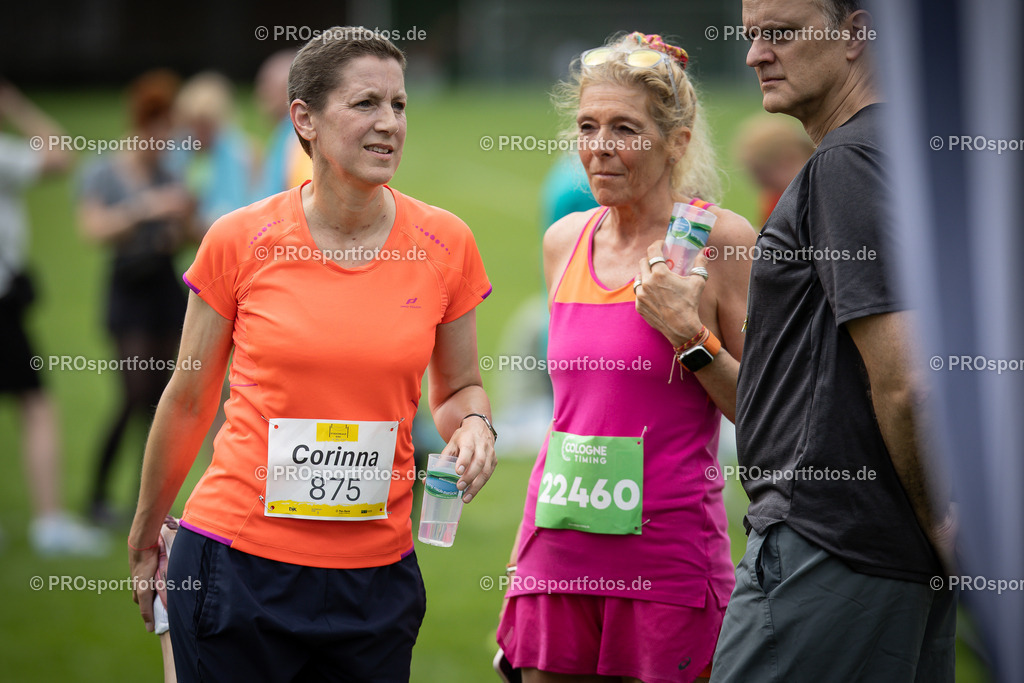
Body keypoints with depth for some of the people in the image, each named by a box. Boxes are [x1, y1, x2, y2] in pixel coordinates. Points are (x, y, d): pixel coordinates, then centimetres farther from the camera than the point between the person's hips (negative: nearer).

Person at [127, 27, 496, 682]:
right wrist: (144, 541, 15)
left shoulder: (444, 244, 0)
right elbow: (189, 400, 6)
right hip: (239, 562, -2)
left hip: (376, 574, 2)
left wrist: (473, 426, -9)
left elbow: (460, 387, 14)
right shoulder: (240, 241, -5)